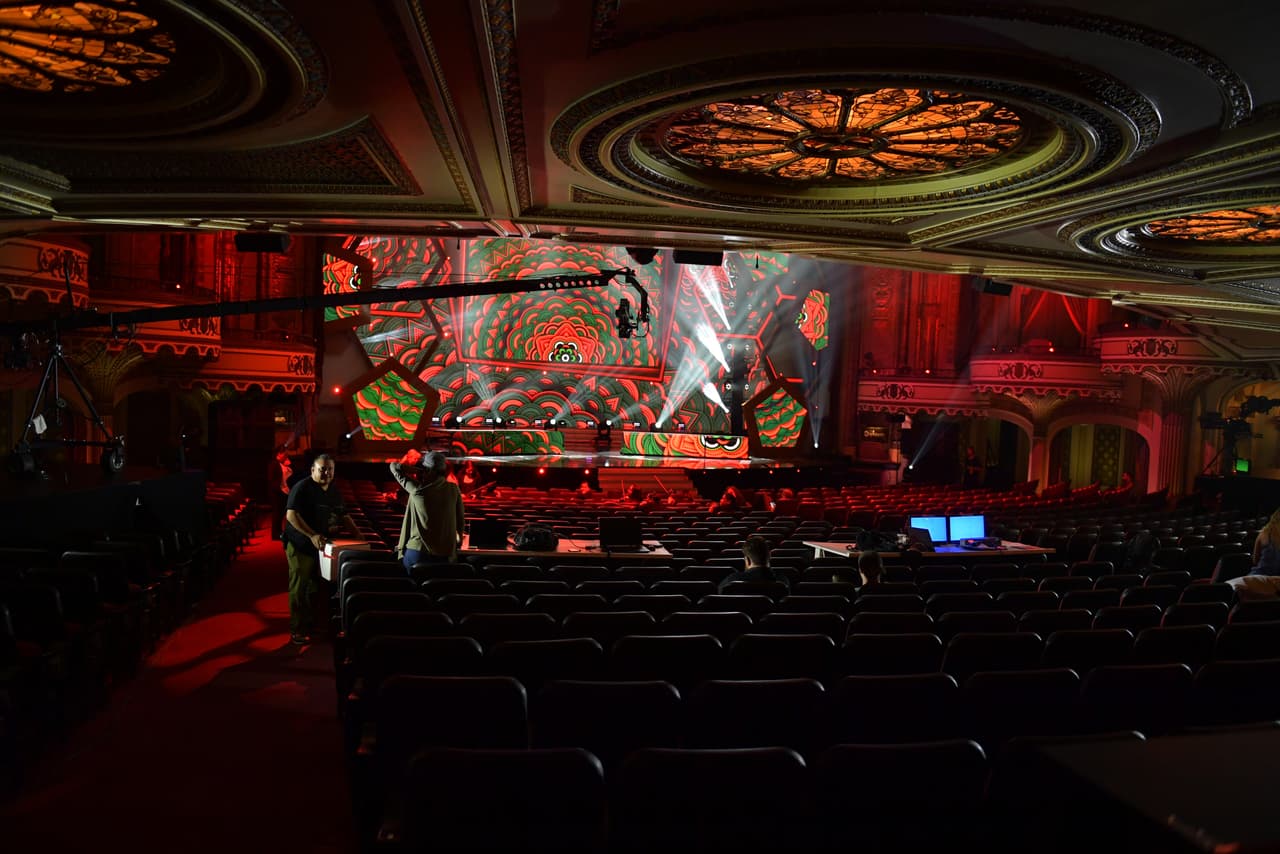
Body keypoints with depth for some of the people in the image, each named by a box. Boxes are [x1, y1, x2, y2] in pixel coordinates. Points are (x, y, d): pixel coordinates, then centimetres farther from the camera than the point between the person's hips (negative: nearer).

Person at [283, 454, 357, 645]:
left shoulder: (334, 492, 11)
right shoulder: (302, 488, -12)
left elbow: (344, 516, 19)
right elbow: (291, 515, -21)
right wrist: (312, 535, -28)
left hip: (322, 545, 7)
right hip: (300, 545, -7)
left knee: (315, 588, 12)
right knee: (299, 588, -2)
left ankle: (311, 625, 23)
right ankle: (296, 630, 6)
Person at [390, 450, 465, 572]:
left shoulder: (417, 490, -11)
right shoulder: (453, 489, -3)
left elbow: (394, 467, 1)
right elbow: (459, 518, 10)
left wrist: (415, 469, 3)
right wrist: (459, 536, 27)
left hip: (417, 552, -2)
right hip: (444, 555, 3)